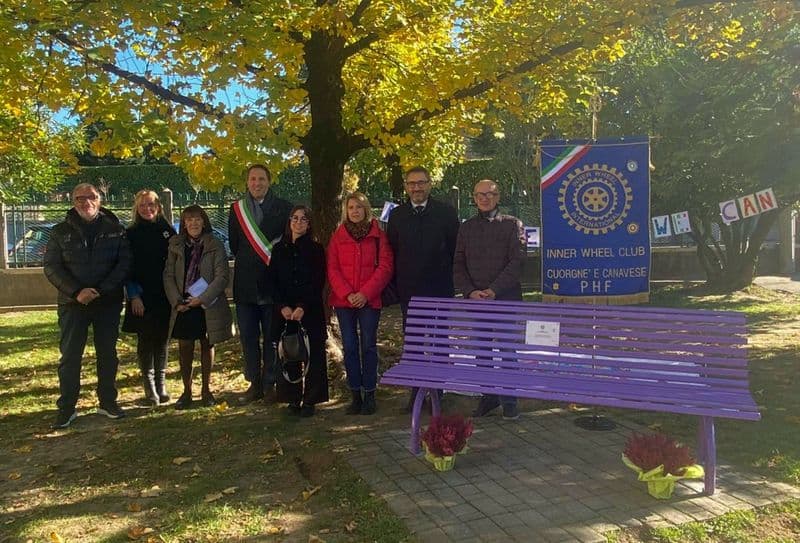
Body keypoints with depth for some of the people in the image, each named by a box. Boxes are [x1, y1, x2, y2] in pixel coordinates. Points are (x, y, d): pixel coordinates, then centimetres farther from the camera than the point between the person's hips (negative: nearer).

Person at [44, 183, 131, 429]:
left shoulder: (115, 229, 2)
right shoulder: (61, 231, 3)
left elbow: (124, 262, -3)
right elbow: (51, 267, -1)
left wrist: (102, 290, -15)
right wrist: (76, 291, -16)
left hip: (108, 303, 0)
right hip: (72, 303, 0)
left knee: (108, 353, 9)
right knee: (70, 355, 2)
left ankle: (108, 401, 21)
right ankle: (66, 407, 12)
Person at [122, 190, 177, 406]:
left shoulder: (167, 230, 5)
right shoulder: (131, 234, 1)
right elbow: (127, 267, -1)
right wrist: (134, 295, -9)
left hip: (165, 295, 2)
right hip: (142, 296, -1)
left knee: (162, 339, 7)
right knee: (145, 340, 2)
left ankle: (161, 383, 16)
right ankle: (149, 385, 11)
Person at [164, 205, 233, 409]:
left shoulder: (215, 246, -4)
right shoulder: (175, 245, 4)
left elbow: (222, 276, -10)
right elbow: (168, 275, 3)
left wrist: (202, 299, -16)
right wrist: (177, 301, -8)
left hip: (208, 306, -1)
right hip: (183, 306, 2)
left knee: (207, 346, 10)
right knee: (185, 348, 5)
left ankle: (206, 390, 23)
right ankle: (186, 391, 18)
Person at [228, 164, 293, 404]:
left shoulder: (284, 208, 2)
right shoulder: (237, 209, 10)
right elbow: (234, 244, 13)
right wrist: (248, 263, 7)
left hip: (273, 280, -2)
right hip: (246, 283, 3)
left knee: (272, 336, 3)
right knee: (248, 336, 6)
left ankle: (269, 384, 13)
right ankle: (254, 384, 16)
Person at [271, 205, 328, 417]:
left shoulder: (316, 249, 1)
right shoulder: (279, 249, 9)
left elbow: (318, 283, -5)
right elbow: (274, 282, 6)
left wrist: (303, 307, -16)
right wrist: (283, 306, -8)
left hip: (311, 311, -2)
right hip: (285, 311, 2)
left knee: (313, 354, 0)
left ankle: (310, 400, 9)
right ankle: (293, 399, 14)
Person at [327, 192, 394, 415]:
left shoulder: (378, 236, 3)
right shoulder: (337, 237, 7)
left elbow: (385, 267, -3)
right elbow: (332, 270, 3)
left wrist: (365, 294, -12)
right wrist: (347, 294, -11)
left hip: (369, 300, -2)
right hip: (343, 300, 2)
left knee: (368, 346, 2)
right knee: (349, 347, 4)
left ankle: (369, 395, 11)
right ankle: (356, 395, 13)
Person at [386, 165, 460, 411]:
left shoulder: (446, 212, 0)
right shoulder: (397, 215, 6)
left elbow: (456, 249, 1)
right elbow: (391, 251, 8)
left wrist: (451, 280, -2)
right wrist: (396, 285, 3)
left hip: (440, 290, -2)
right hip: (408, 291, 2)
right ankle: (416, 391, 18)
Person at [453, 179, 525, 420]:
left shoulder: (512, 224, 2)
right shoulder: (466, 227, 12)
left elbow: (517, 262, -7)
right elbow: (458, 265, 9)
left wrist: (494, 290, -16)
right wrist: (470, 291, -8)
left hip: (506, 298, -3)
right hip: (475, 299, 3)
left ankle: (509, 401, 11)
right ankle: (488, 396, 21)